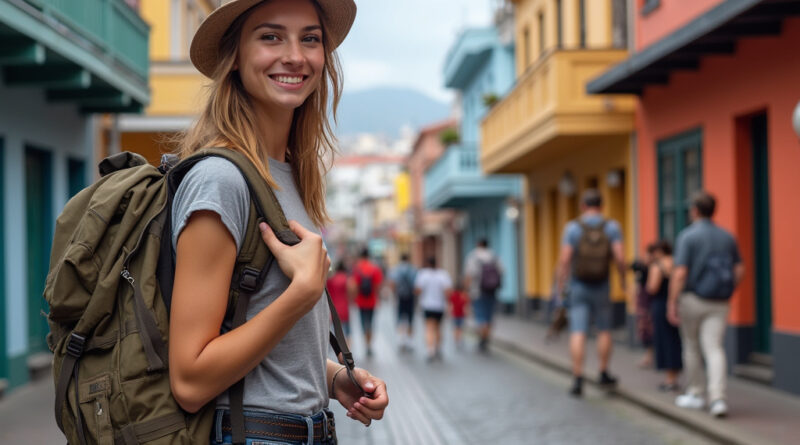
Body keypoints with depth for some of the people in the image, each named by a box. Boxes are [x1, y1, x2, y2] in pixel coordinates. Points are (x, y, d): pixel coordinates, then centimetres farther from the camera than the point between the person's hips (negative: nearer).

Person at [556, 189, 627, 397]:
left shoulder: (572, 227, -5)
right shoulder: (612, 227, -3)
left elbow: (564, 259, -11)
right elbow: (619, 257, -12)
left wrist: (560, 285, -3)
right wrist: (623, 279, 4)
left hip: (578, 286, -1)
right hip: (602, 286, 1)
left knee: (578, 333, -3)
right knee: (604, 330, 17)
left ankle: (577, 380, -8)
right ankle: (604, 374, 25)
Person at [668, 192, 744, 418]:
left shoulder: (688, 236, -9)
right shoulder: (727, 237, 7)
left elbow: (680, 273, -15)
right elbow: (739, 269, 10)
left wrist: (672, 303, -13)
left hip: (692, 299, -3)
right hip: (719, 304, 3)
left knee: (691, 346, 14)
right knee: (714, 349, -2)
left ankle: (696, 394, 25)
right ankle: (717, 398, -17)